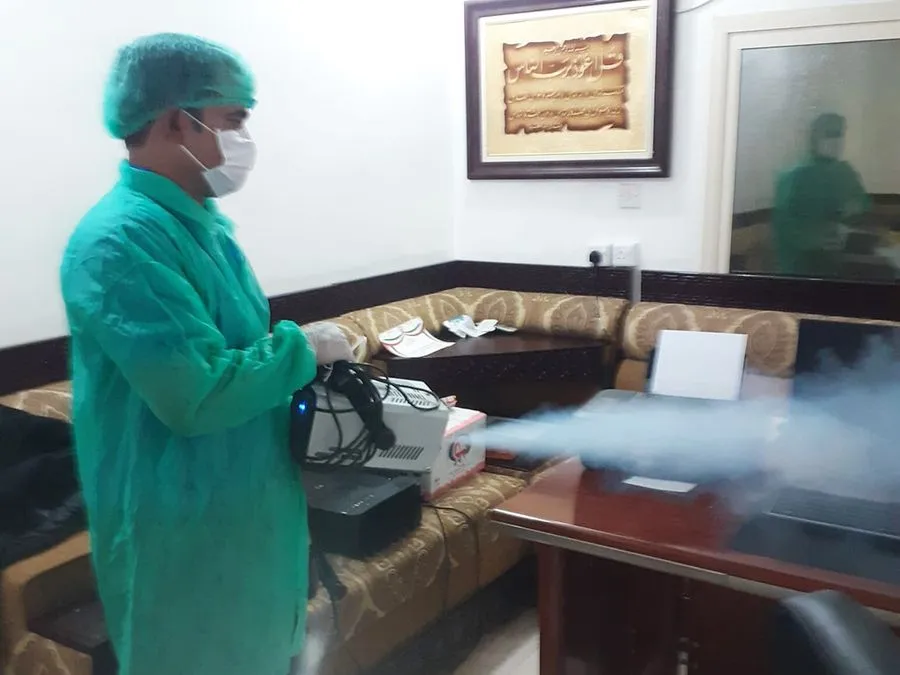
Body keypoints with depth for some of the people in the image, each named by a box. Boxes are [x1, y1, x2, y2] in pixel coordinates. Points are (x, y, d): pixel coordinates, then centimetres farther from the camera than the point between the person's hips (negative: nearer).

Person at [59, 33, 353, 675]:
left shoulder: (203, 221, 7)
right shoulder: (122, 238, -24)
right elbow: (197, 397, -30)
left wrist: (301, 355, 1)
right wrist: (303, 347, -17)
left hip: (248, 506, 9)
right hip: (183, 529, -9)